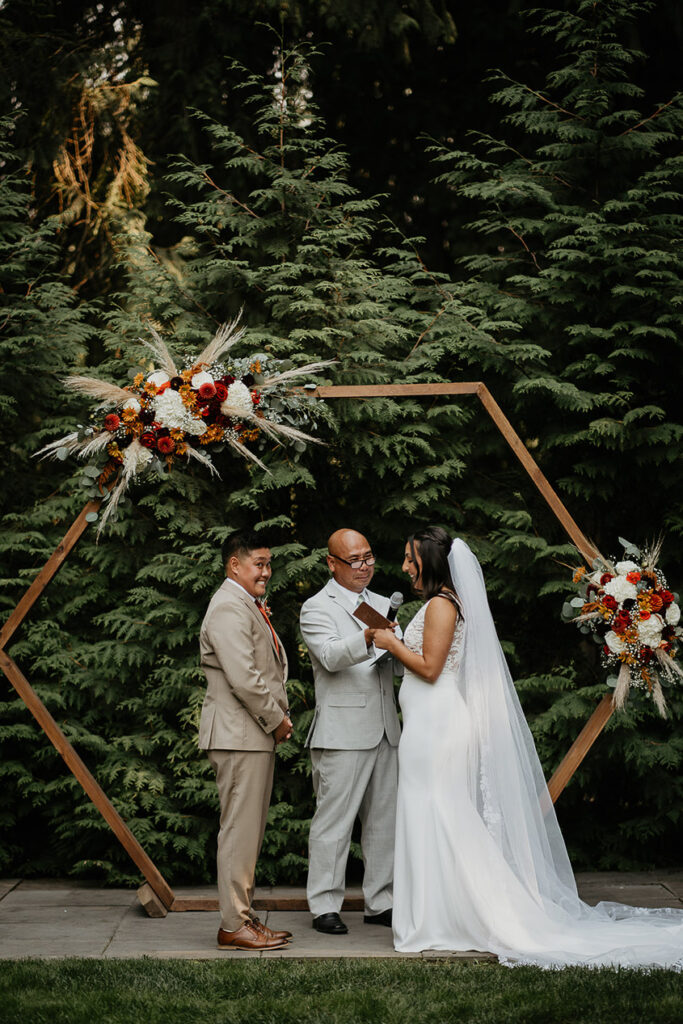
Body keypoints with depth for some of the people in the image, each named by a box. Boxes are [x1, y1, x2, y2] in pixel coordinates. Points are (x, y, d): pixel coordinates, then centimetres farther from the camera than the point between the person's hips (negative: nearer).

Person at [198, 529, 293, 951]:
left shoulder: (249, 606, 19)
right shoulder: (229, 608, -15)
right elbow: (244, 678, -22)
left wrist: (280, 717, 12)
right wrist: (277, 721, -11)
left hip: (258, 735, 11)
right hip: (240, 736, -11)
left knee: (250, 831, 14)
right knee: (240, 830, -6)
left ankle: (243, 916, 21)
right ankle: (234, 926, -1)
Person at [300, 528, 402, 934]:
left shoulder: (382, 605, 18)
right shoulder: (317, 608, -2)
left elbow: (399, 664, 19)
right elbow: (331, 656, -19)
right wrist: (367, 638, -37)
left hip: (385, 730, 7)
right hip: (342, 733, -6)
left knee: (385, 820, 10)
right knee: (334, 821, -3)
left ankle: (380, 902, 20)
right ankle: (325, 906, 5)